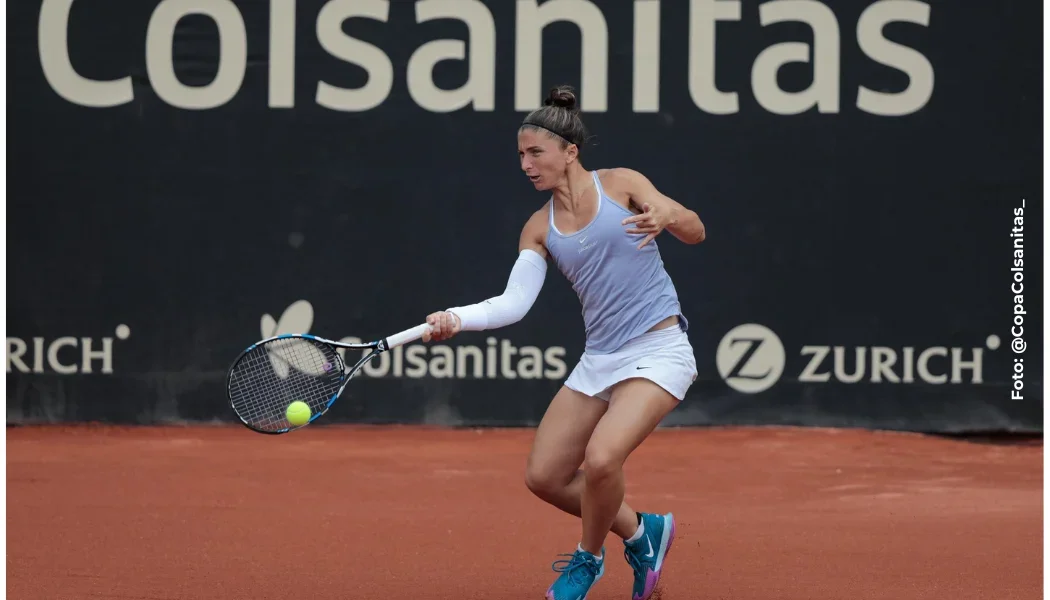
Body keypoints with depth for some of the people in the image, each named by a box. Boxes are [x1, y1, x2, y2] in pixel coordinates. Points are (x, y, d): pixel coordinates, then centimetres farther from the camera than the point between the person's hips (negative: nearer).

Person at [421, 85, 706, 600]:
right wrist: (456, 319, -19)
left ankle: (589, 558, 3)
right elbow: (513, 303, -2)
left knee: (601, 458, -25)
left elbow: (696, 232, -6)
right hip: (599, 359, 6)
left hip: (658, 351, -6)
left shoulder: (619, 184, -2)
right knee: (543, 475, 1)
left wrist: (667, 217, -29)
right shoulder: (540, 228, 8)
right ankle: (641, 531, 23)